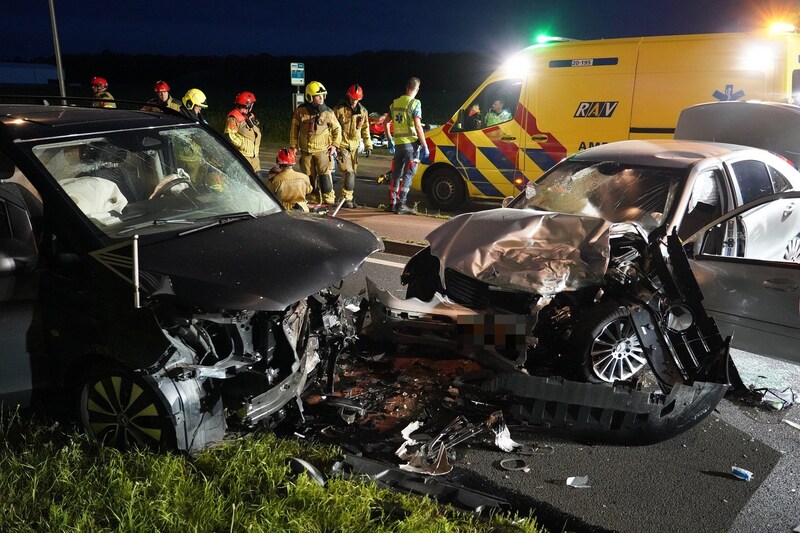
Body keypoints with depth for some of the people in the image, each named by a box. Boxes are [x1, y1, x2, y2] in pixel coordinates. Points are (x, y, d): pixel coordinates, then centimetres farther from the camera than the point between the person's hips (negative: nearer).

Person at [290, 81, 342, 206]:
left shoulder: (328, 112, -3)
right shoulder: (301, 111, -1)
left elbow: (337, 128, 7)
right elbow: (294, 130, 8)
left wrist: (335, 145, -2)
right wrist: (293, 146, 8)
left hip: (322, 150, -2)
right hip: (306, 151, 2)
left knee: (325, 176, -9)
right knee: (310, 177, 8)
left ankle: (329, 201, -3)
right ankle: (315, 200, 20)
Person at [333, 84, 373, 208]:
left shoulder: (363, 111, 8)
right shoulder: (339, 109, -6)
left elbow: (365, 129, 14)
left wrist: (368, 146, 9)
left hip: (354, 146, 5)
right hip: (342, 145, -5)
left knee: (352, 172, 9)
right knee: (348, 172, -14)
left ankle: (348, 197, 18)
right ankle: (347, 198, -7)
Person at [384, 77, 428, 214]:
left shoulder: (395, 103, 11)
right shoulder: (415, 103, -9)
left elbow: (386, 122, 18)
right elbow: (418, 126, -15)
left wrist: (389, 140, 27)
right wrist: (425, 146, -12)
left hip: (398, 143, 6)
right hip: (411, 143, -6)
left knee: (396, 174, 14)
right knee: (407, 175, -2)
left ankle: (392, 203, 17)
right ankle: (401, 205, -5)